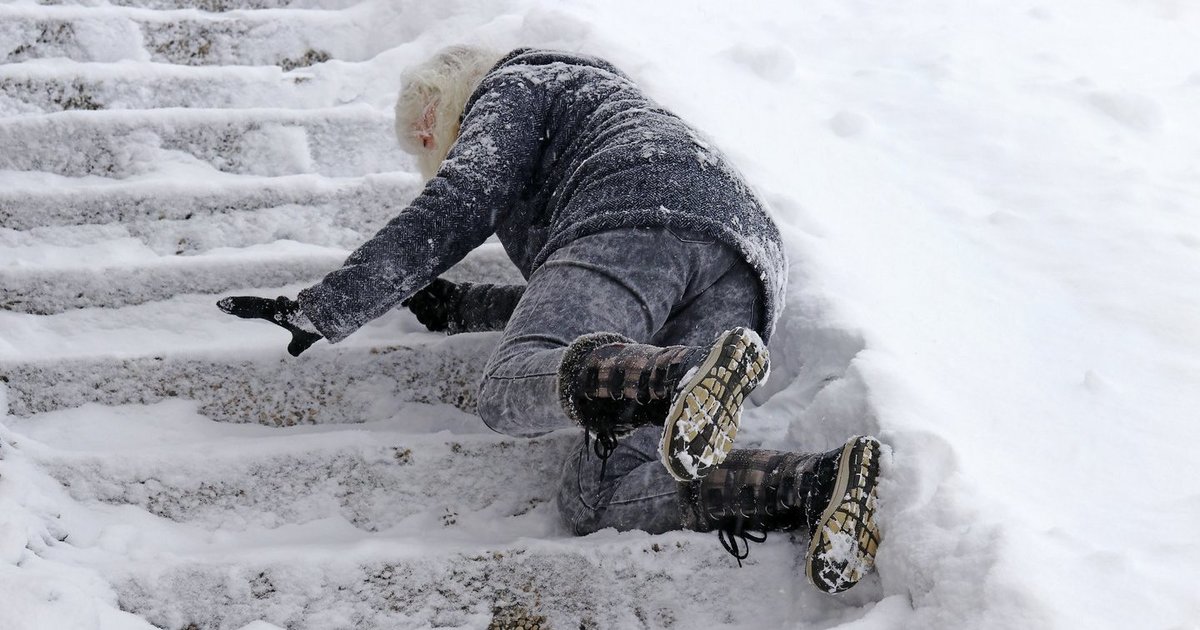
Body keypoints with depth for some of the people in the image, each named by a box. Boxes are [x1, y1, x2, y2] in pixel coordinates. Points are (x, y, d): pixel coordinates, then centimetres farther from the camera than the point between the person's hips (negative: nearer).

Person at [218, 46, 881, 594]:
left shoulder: (514, 84, 22)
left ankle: (688, 379, -49)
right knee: (591, 497, -8)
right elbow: (581, 322, 40)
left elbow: (456, 207, 5)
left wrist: (325, 307, 9)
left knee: (510, 391, -24)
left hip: (638, 221, -7)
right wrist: (454, 307, 43)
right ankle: (819, 485, -28)